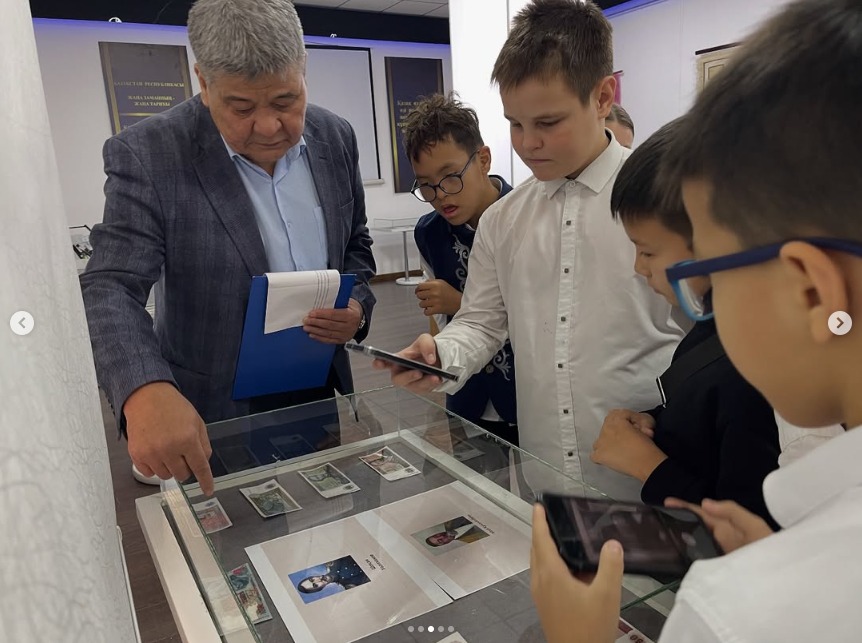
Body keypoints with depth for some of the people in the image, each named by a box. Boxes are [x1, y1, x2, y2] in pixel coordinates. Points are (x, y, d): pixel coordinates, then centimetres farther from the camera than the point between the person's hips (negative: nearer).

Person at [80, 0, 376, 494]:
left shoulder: (335, 137, -4)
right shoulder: (148, 156, -17)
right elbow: (110, 289, -23)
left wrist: (357, 306, -13)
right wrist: (145, 392, -42)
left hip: (322, 397, 4)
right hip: (215, 419, -3)